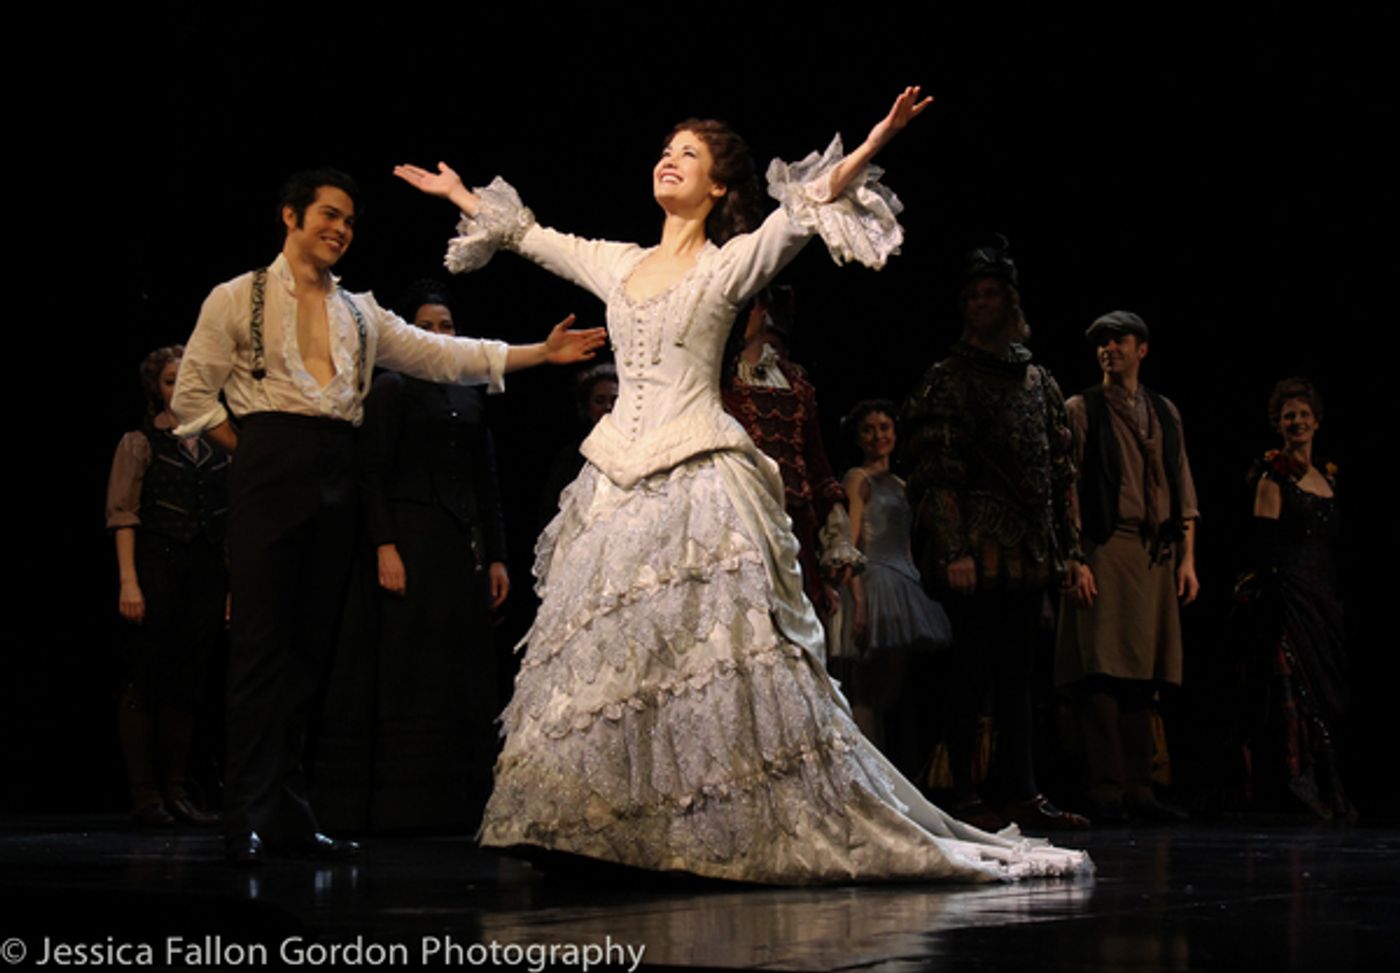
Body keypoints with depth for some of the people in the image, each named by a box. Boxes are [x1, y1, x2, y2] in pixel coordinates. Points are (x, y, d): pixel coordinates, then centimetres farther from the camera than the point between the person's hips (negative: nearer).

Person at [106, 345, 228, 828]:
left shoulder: (219, 449, 14)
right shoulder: (140, 443, 3)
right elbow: (123, 515, -5)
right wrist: (128, 581, -15)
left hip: (207, 572, 4)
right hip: (157, 567, -4)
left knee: (187, 686, 6)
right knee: (146, 684, -2)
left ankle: (177, 792, 10)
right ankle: (145, 796, 0)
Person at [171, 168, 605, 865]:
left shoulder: (360, 313, 20)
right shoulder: (238, 299, 6)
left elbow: (442, 355, 12)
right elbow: (193, 394, 5)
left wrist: (542, 353, 4)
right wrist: (247, 453, -3)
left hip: (334, 480, 5)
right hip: (269, 478, -5)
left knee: (310, 646, 5)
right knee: (262, 644, -9)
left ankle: (289, 816, 10)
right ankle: (247, 820, -7)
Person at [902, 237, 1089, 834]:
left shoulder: (1037, 380, 17)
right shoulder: (947, 381, -1)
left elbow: (1059, 469, 19)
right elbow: (936, 472, -9)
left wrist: (1062, 546, 13)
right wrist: (953, 550, -17)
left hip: (1029, 554, 6)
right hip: (977, 552, -6)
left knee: (1017, 672, 8)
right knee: (971, 672, -4)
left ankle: (1022, 795, 10)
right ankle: (965, 796, 1)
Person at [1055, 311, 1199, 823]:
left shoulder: (1164, 412, 18)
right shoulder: (1081, 410, 4)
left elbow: (1182, 488, 17)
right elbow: (1068, 488, -2)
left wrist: (1187, 557, 9)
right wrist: (1075, 562, -11)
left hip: (1156, 555, 5)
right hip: (1104, 551, -4)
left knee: (1143, 677, 5)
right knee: (1103, 671, -10)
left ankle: (1139, 791, 8)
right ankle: (1105, 792, -8)